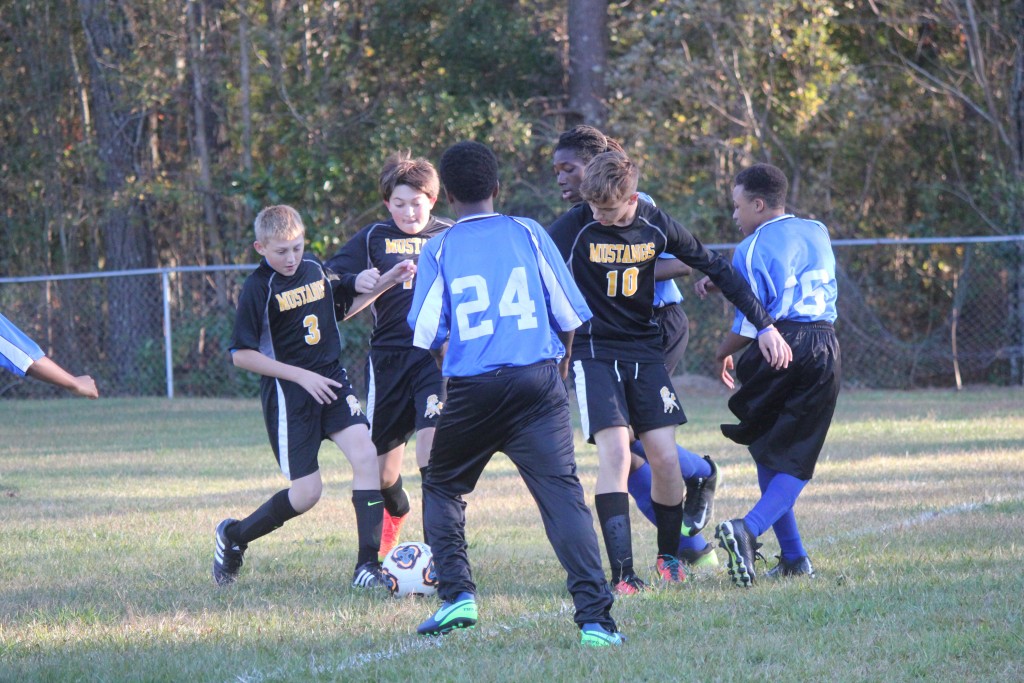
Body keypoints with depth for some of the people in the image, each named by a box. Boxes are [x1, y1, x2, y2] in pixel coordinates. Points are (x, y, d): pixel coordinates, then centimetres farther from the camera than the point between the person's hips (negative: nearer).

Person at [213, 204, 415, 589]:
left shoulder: (315, 269, 7)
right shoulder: (258, 288, -12)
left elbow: (341, 308, 25)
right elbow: (241, 355, -12)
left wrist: (385, 283, 12)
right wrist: (301, 376, -16)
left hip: (330, 380, 5)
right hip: (287, 394, -5)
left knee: (366, 455, -16)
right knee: (307, 493, -7)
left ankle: (367, 565, -13)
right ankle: (233, 536, 19)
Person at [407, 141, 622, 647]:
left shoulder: (438, 250, 4)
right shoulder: (528, 234, 5)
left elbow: (428, 335, 2)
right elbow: (568, 315, 7)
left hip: (471, 390, 0)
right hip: (538, 380, 0)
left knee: (442, 487, 23)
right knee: (562, 494, -6)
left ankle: (456, 594, 11)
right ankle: (594, 615, -19)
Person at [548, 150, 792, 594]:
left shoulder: (655, 226, -3)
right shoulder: (575, 230, -13)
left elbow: (717, 269, 6)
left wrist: (764, 325, 6)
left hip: (644, 349, 3)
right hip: (593, 352, -3)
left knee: (665, 458, -4)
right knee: (614, 453, -18)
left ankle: (669, 556, 20)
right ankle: (622, 574, -18)